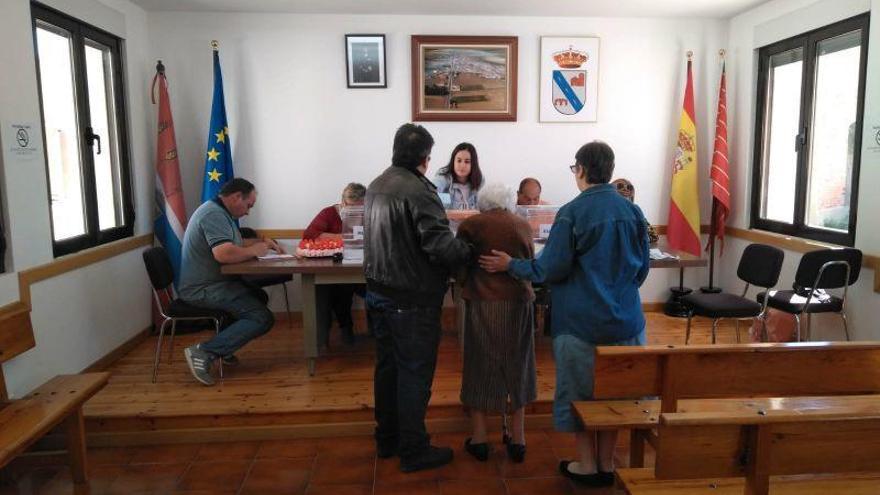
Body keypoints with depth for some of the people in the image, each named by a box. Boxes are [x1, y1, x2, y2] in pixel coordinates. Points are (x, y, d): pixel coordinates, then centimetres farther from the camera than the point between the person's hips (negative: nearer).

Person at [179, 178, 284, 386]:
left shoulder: (219, 212, 16)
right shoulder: (213, 214, -19)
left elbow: (235, 244, 28)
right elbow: (224, 253, -33)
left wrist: (262, 242, 12)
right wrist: (253, 250, -16)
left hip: (211, 283, 11)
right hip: (204, 289, -11)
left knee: (259, 296, 20)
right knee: (263, 318, -16)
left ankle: (224, 347, 13)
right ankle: (205, 352, -18)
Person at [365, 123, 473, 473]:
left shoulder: (375, 186, 8)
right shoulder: (418, 191, -20)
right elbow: (441, 246, -26)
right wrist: (471, 251, -9)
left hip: (378, 292, 9)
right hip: (411, 299, -9)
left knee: (387, 366, 18)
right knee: (414, 373, 3)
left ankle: (387, 439, 32)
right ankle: (413, 451, 16)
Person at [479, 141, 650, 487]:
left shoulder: (572, 212, -15)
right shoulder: (632, 211, 1)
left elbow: (551, 268, -13)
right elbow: (642, 267, 9)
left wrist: (510, 265, 0)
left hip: (582, 322, -5)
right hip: (624, 320, 5)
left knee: (580, 392, 11)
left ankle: (587, 467, 22)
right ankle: (607, 464, 28)